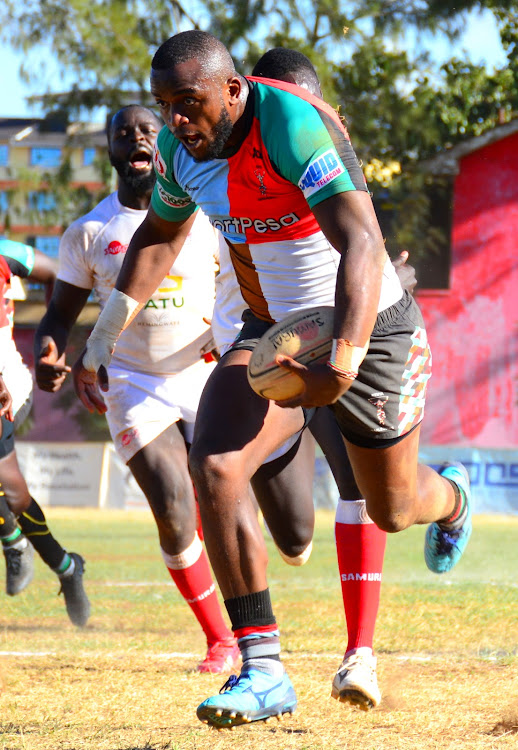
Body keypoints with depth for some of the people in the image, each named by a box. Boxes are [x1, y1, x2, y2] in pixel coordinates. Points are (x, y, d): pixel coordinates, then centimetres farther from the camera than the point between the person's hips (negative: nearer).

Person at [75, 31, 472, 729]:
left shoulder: (292, 124, -31)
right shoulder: (180, 148, -7)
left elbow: (361, 243, -41)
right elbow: (160, 235, 15)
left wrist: (343, 360, -54)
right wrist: (101, 341, 13)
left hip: (369, 327, -5)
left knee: (392, 508, 12)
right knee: (214, 468, -20)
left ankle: (451, 499, 53)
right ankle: (263, 669, -16)